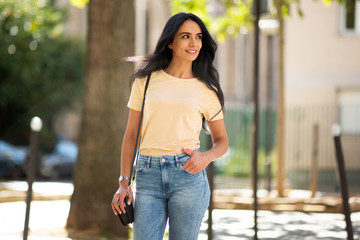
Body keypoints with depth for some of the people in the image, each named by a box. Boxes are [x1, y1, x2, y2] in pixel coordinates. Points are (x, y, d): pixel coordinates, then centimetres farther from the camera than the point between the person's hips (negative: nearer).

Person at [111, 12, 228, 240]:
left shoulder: (206, 89, 8)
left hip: (187, 173, 0)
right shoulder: (146, 80, 9)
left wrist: (205, 157, -7)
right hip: (148, 176, 1)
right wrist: (124, 183, 4)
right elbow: (131, 135, 11)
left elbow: (222, 141, 15)